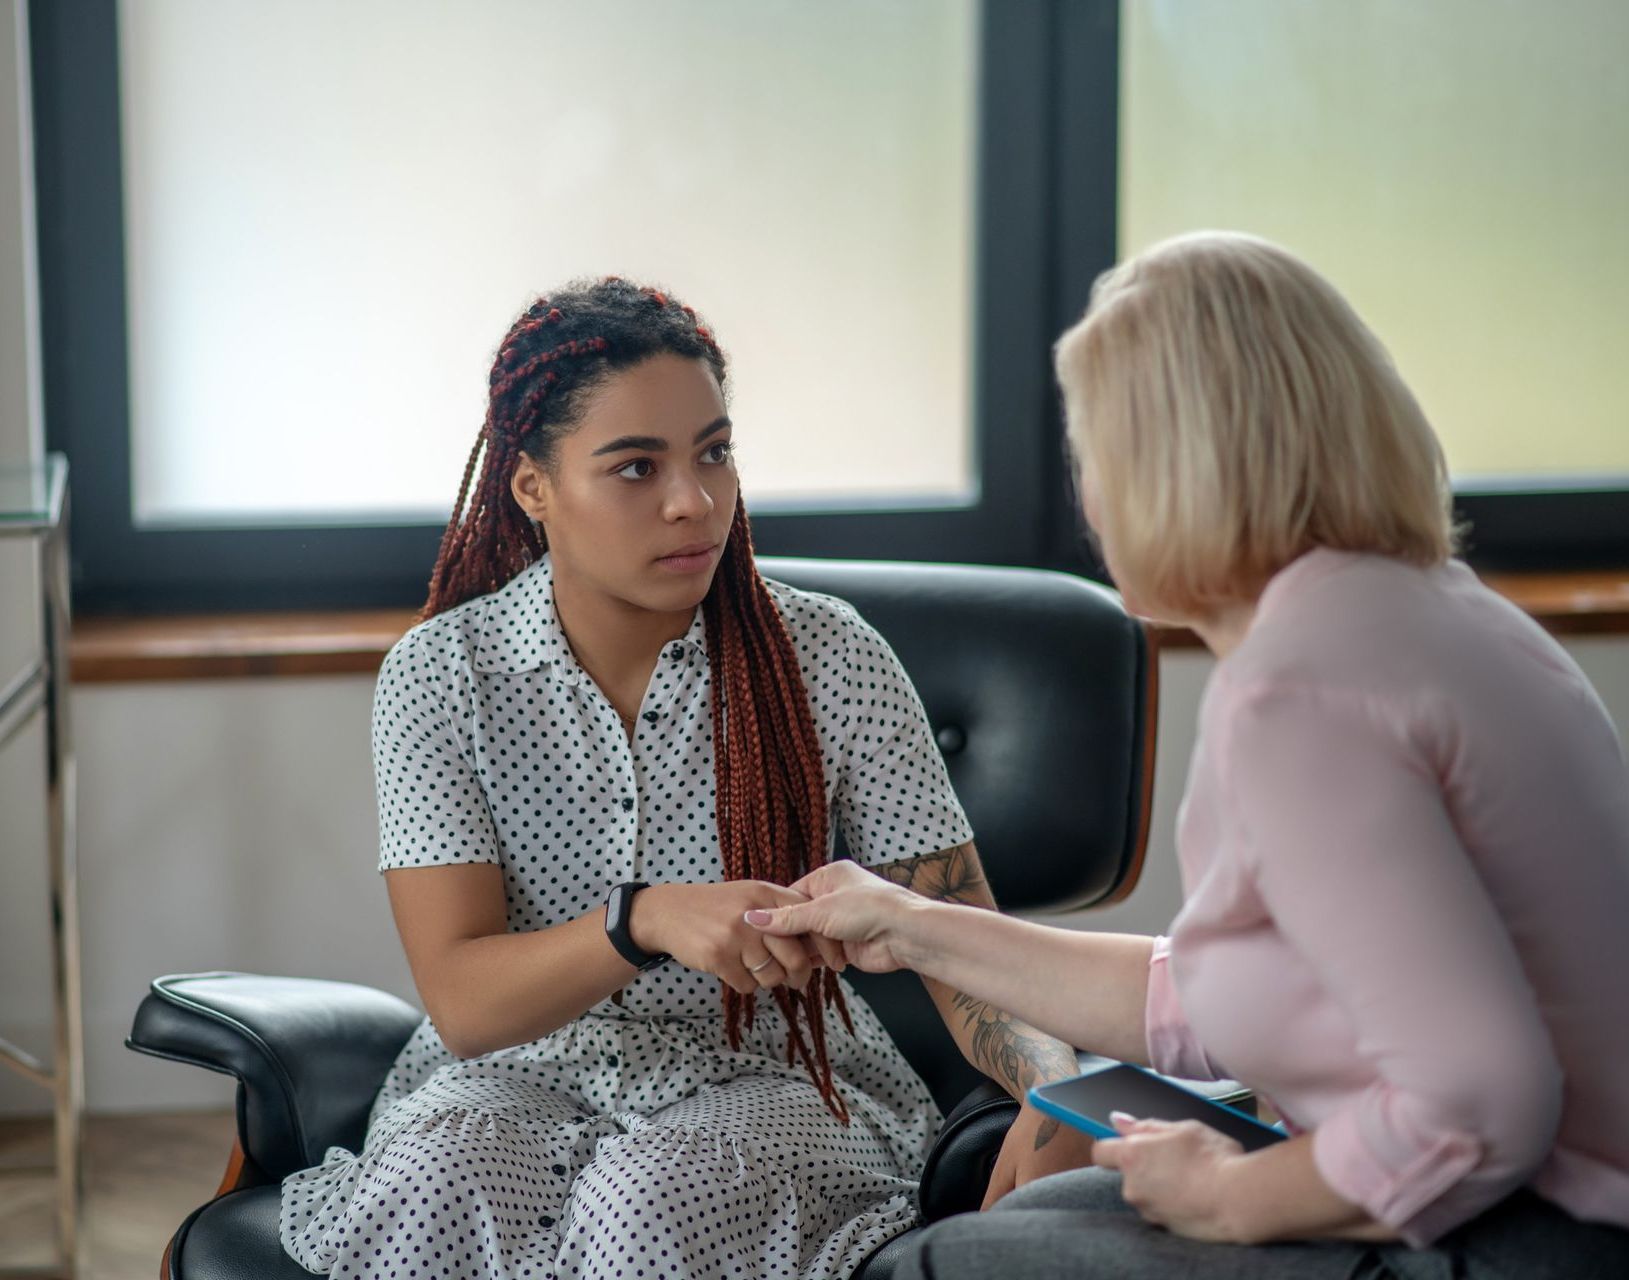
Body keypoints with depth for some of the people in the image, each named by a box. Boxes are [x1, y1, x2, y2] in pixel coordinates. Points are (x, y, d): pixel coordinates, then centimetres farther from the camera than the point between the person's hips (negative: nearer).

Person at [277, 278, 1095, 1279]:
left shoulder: (826, 660, -8)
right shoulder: (440, 676, -7)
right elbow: (461, 1001, -15)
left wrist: (1058, 1088, -31)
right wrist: (647, 921, -35)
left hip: (774, 1077, 0)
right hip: (523, 1073, 1)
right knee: (431, 1187, -33)